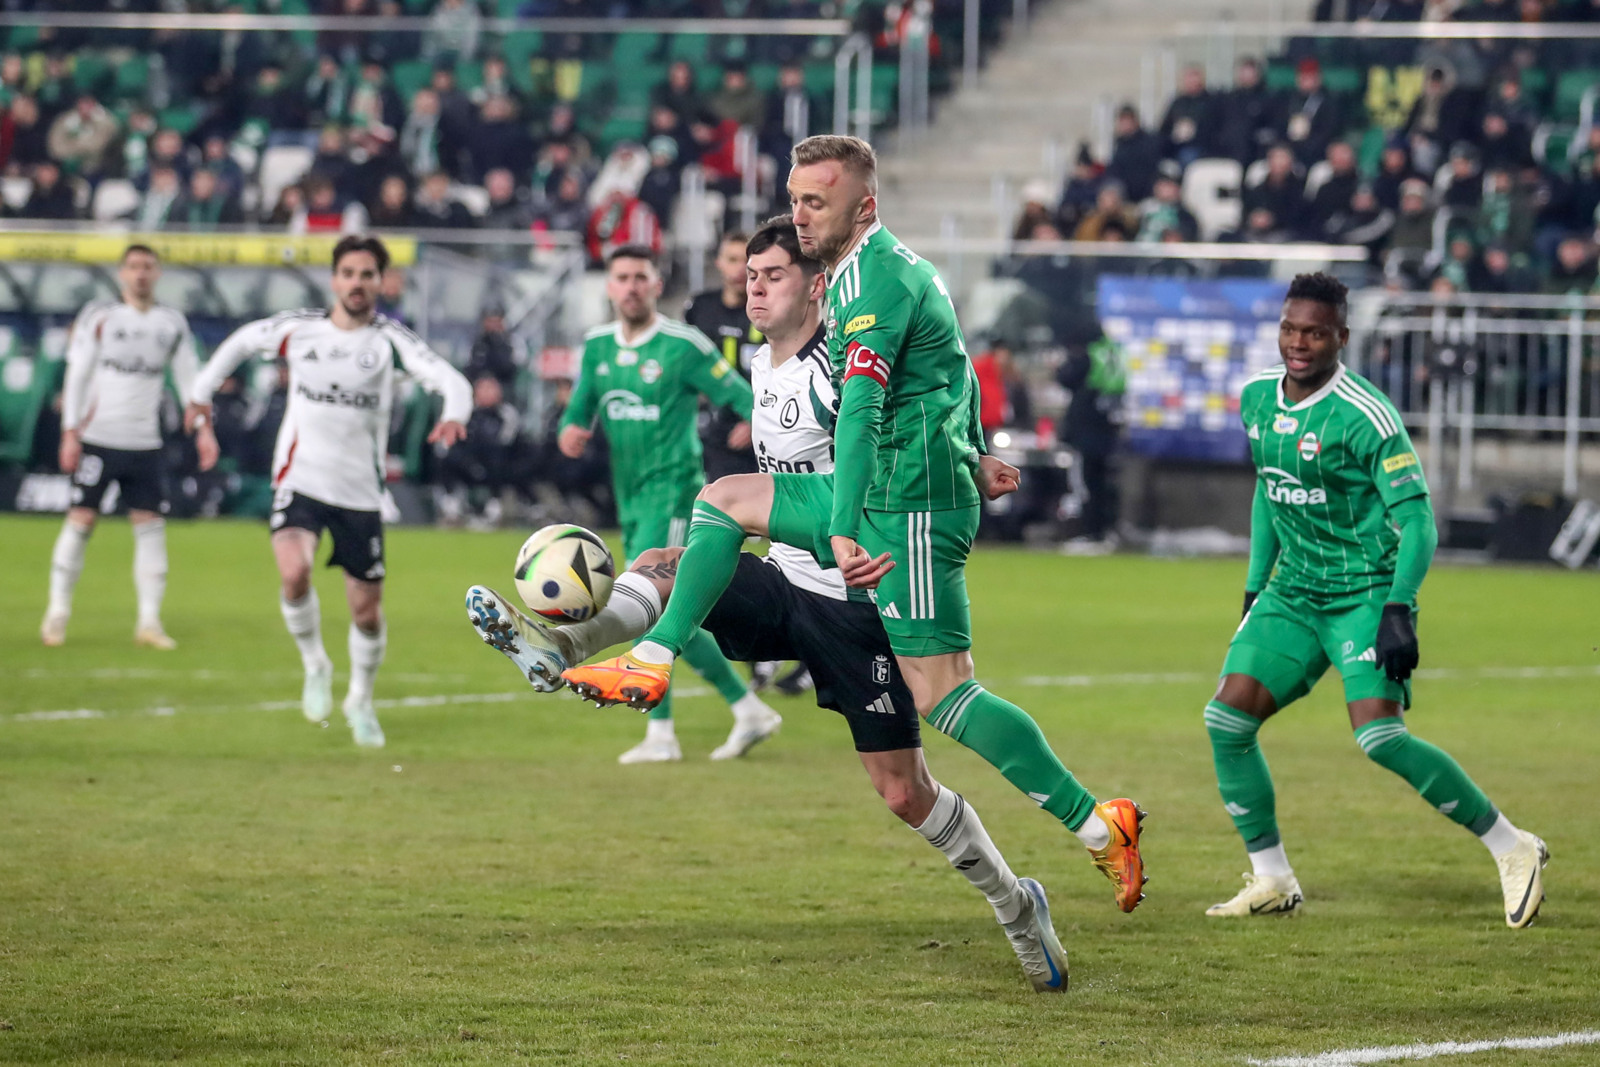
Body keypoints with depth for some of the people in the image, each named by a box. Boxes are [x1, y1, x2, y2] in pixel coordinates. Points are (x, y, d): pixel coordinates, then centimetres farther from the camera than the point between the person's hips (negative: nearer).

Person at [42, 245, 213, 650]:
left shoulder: (172, 324, 9)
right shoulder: (98, 318, -1)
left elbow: (189, 377, 11)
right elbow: (77, 377, -2)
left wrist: (204, 429, 2)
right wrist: (70, 433, -8)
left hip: (145, 444, 3)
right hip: (98, 438, -3)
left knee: (151, 525, -2)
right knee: (80, 519, -4)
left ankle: (149, 621, 3)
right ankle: (57, 612, 7)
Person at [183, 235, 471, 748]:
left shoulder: (389, 339, -6)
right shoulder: (299, 328, 0)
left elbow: (450, 379, -19)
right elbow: (241, 341, 20)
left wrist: (454, 415, -40)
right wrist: (202, 391, 20)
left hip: (361, 491, 0)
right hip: (300, 479, 0)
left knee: (367, 609, 6)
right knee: (294, 572, -27)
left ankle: (361, 701, 33)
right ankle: (315, 666, 0)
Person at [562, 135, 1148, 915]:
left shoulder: (875, 285, -18)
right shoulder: (893, 266, 14)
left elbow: (860, 415, -29)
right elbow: (955, 370, 28)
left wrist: (842, 533, -37)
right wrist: (970, 457, 38)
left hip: (910, 507, -10)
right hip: (884, 494, 10)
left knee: (939, 695, -12)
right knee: (725, 499, 14)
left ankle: (1097, 826, -10)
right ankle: (653, 662, 13)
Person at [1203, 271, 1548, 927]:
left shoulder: (1365, 416, -17)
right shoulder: (1258, 399, 6)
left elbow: (1416, 519, -16)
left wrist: (1398, 609, -26)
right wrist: (1254, 589, 21)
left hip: (1366, 595, -7)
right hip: (1293, 593, 7)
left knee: (1380, 737, -22)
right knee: (1226, 720, -6)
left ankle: (1512, 849, -7)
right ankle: (1272, 881, 7)